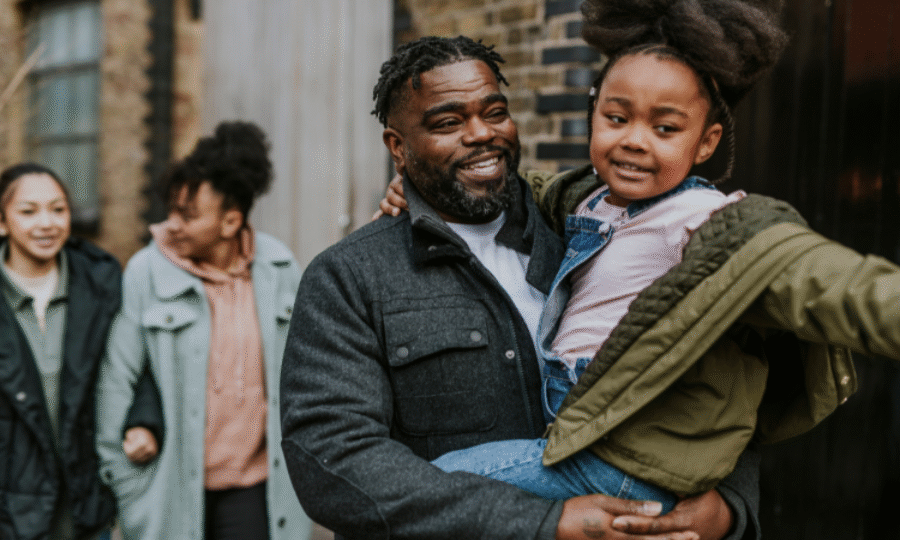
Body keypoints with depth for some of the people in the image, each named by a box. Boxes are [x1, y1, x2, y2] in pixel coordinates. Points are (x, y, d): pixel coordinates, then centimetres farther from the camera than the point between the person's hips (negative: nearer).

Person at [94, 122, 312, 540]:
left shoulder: (279, 268, -1)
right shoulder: (146, 272, -8)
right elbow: (115, 380, -4)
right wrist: (123, 480, -2)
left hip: (255, 486, 1)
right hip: (172, 492, -1)